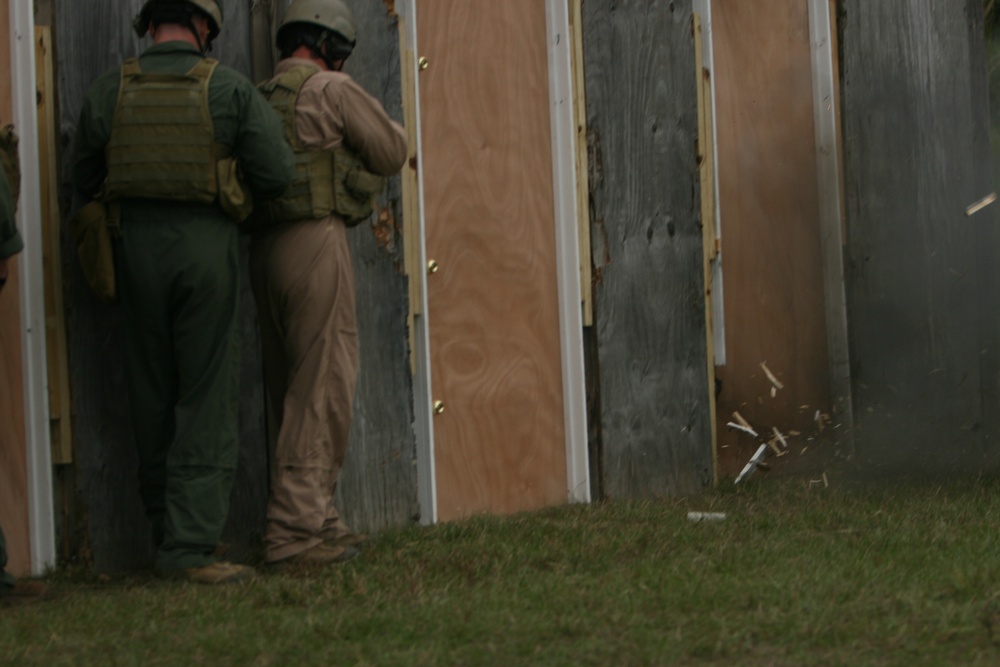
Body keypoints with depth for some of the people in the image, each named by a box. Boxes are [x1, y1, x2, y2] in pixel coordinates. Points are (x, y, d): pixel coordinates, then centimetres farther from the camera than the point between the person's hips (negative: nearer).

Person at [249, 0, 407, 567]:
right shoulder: (334, 90, -6)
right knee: (324, 390, -6)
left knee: (294, 392, 13)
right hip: (315, 244, -8)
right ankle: (295, 530, -10)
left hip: (264, 247, 8)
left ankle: (317, 517, 18)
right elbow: (390, 155, 1)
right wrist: (391, 129, 23)